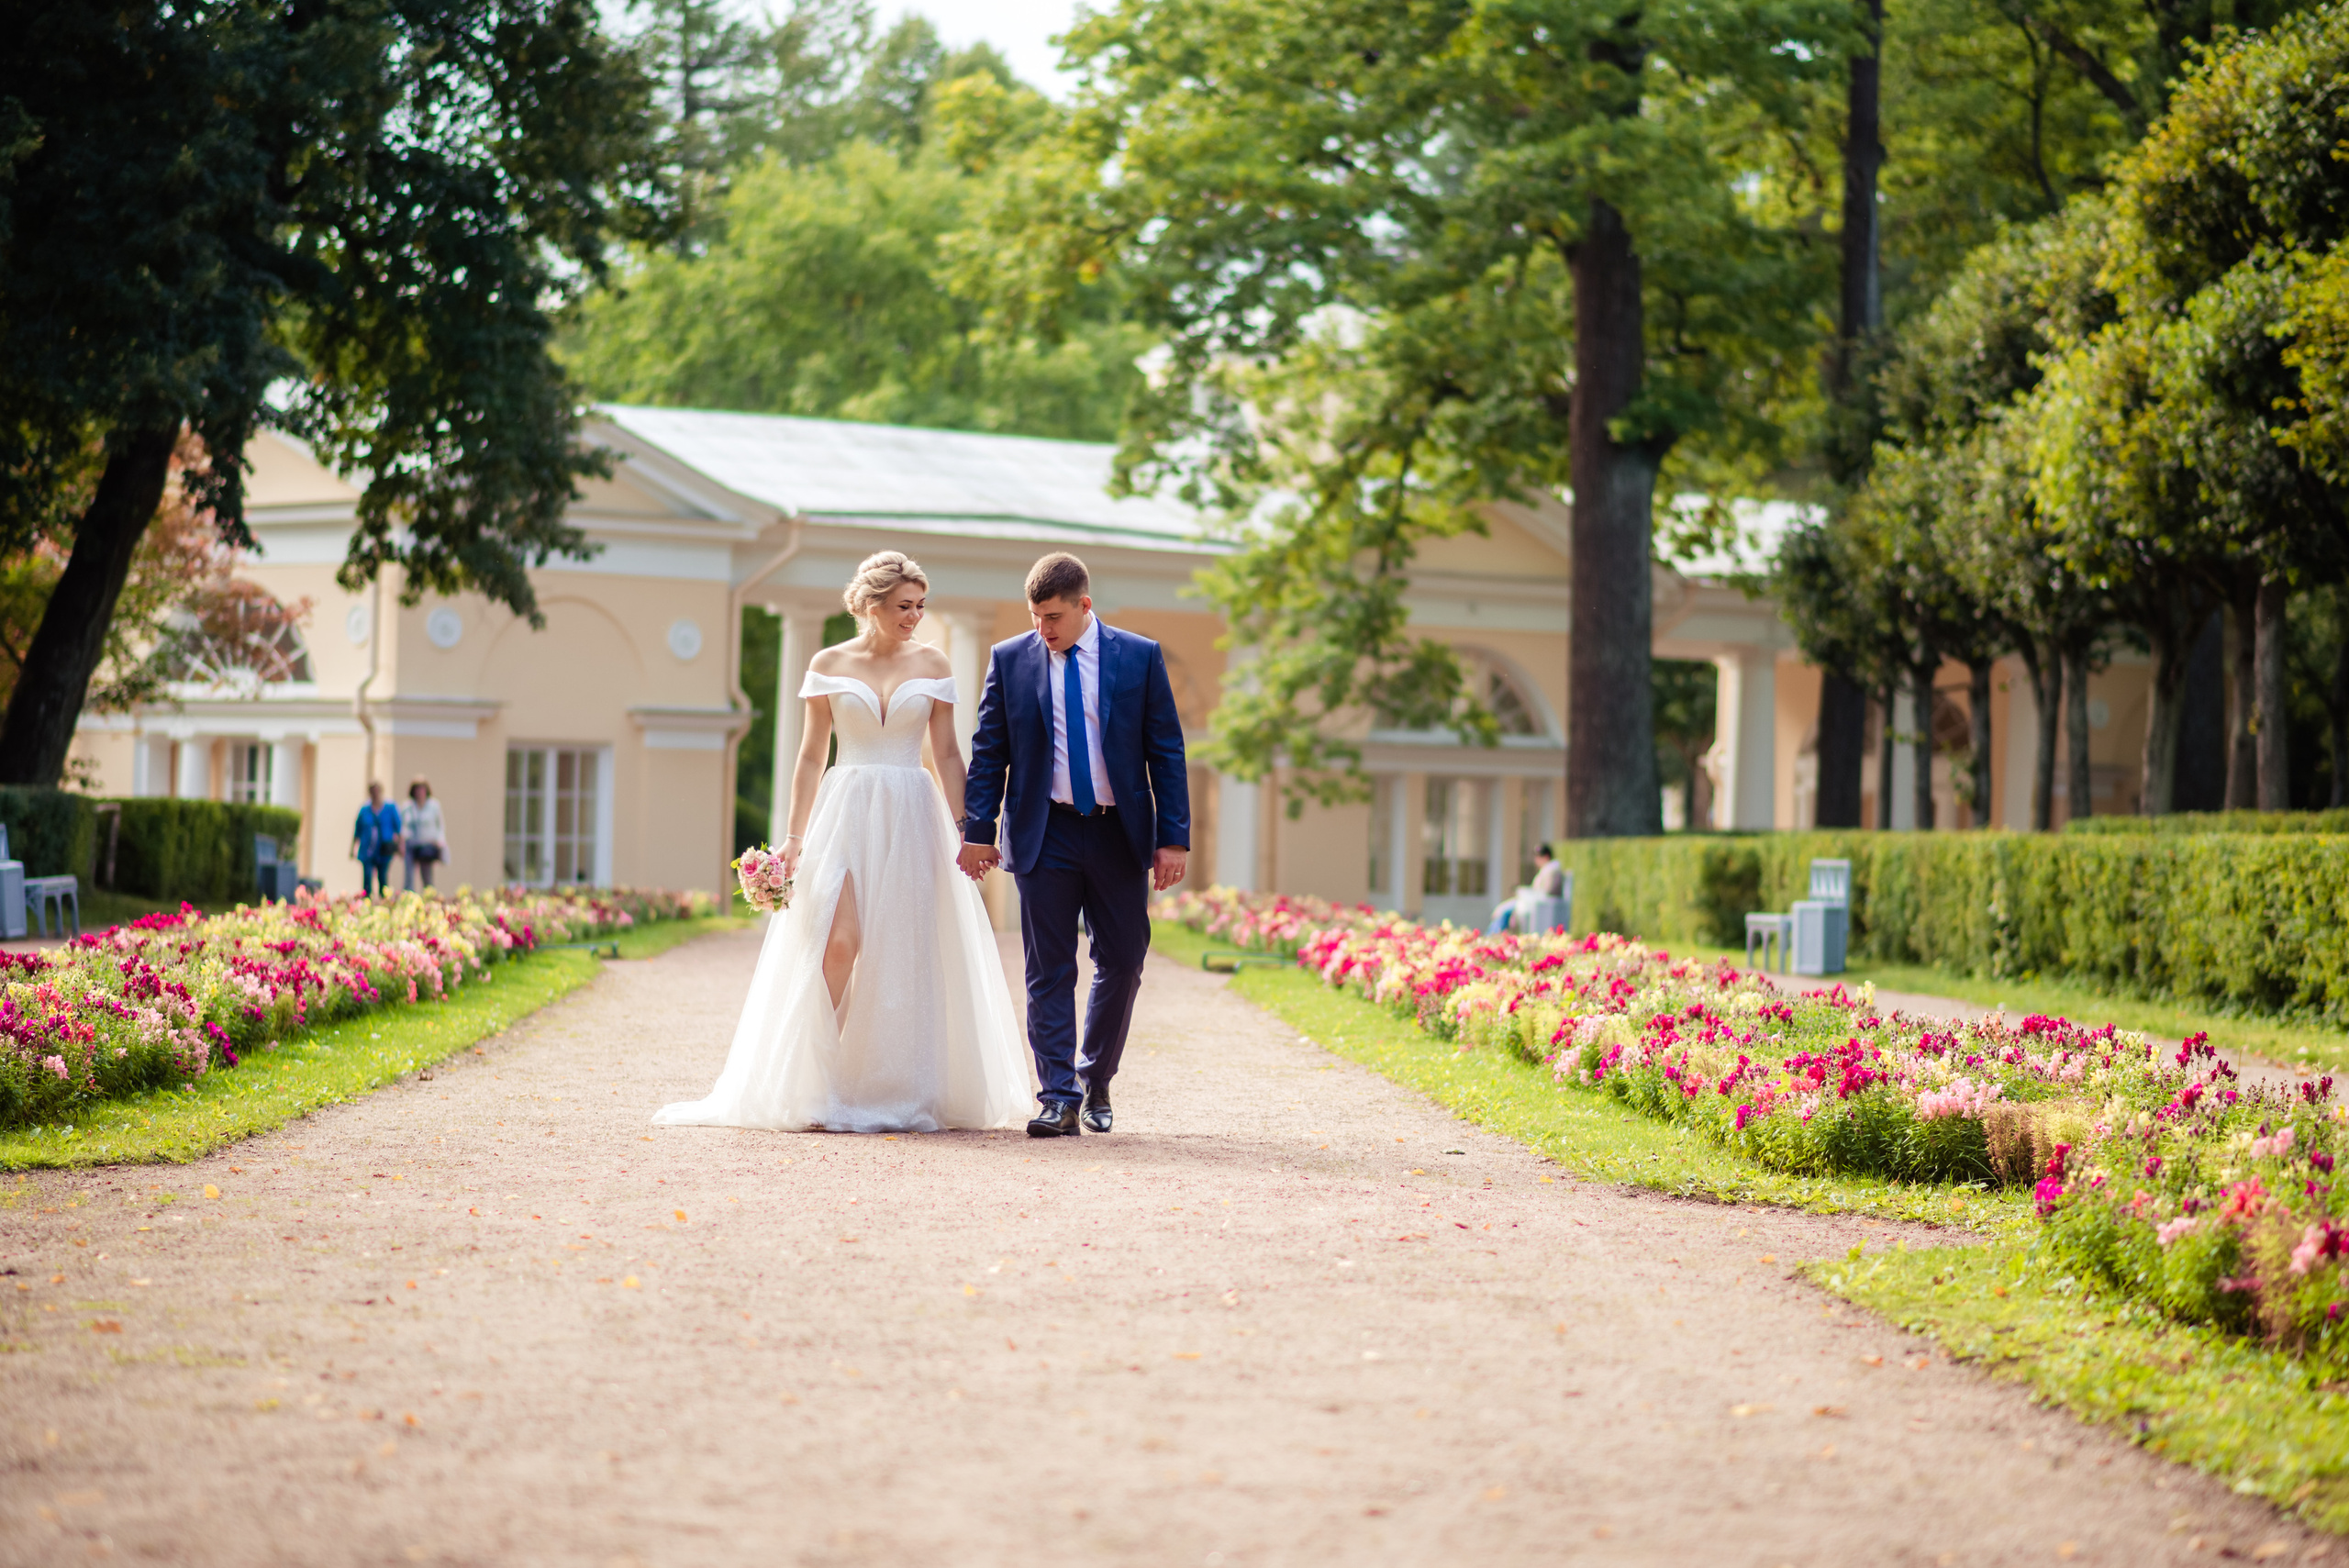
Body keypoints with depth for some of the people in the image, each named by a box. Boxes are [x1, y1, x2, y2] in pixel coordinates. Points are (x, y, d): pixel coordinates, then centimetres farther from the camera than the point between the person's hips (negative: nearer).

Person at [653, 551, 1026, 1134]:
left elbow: (947, 753, 7)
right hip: (846, 812, -2)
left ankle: (903, 1093, 8)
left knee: (907, 952, 0)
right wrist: (796, 836, -1)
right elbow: (811, 755, 6)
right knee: (837, 942, -15)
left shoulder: (931, 664, 7)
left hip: (912, 817, 2)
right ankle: (816, 1085, -8)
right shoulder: (830, 664, 4)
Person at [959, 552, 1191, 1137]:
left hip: (1120, 836, 0)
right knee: (1050, 973, -2)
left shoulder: (1140, 658, 1)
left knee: (1122, 965, 5)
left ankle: (1094, 1083, 24)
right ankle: (1058, 1100, -1)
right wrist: (977, 830, 0)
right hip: (1045, 836, 0)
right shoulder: (1010, 660, 3)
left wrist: (1174, 837, -3)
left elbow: (1166, 752, 2)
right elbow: (988, 753, 7)